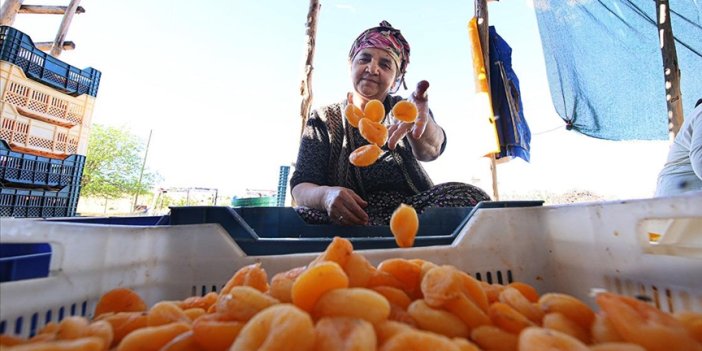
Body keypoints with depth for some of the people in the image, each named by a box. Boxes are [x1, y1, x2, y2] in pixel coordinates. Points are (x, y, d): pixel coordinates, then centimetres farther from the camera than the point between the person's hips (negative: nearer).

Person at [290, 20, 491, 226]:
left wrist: (421, 116, -43)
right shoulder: (324, 119, 4)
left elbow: (430, 150, -19)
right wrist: (325, 195, -30)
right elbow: (300, 189, -6)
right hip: (350, 219, 0)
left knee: (467, 195, -24)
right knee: (300, 216, -29)